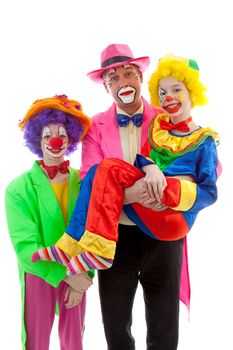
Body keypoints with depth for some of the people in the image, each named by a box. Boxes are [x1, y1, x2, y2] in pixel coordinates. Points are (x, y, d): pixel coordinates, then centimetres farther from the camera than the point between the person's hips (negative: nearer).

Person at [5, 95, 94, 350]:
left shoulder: (83, 181, -4)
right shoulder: (18, 188, -11)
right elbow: (25, 245, -14)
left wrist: (82, 276, -9)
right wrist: (65, 275, -17)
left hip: (77, 274, 2)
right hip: (38, 274, -2)